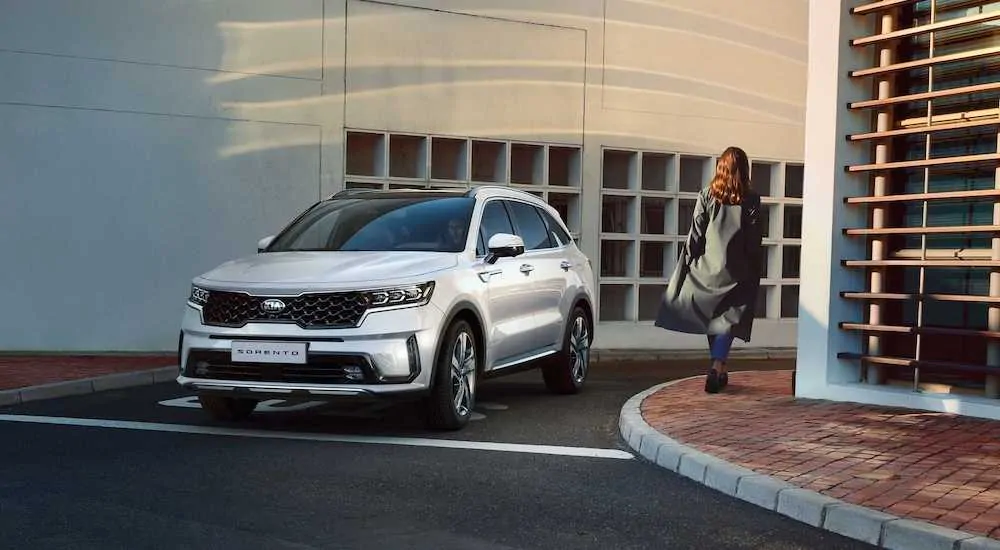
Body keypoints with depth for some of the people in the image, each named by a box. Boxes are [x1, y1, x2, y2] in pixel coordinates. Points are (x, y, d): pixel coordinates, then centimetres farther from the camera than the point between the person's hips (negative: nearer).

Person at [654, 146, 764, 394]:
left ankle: (720, 370, 23)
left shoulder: (707, 195, -1)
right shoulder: (751, 200, -3)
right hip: (736, 271, -1)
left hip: (708, 266, 2)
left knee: (711, 316, 15)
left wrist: (686, 262, 6)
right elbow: (755, 239, -2)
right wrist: (754, 272, 6)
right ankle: (717, 366, -15)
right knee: (728, 318, 3)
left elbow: (696, 233, -1)